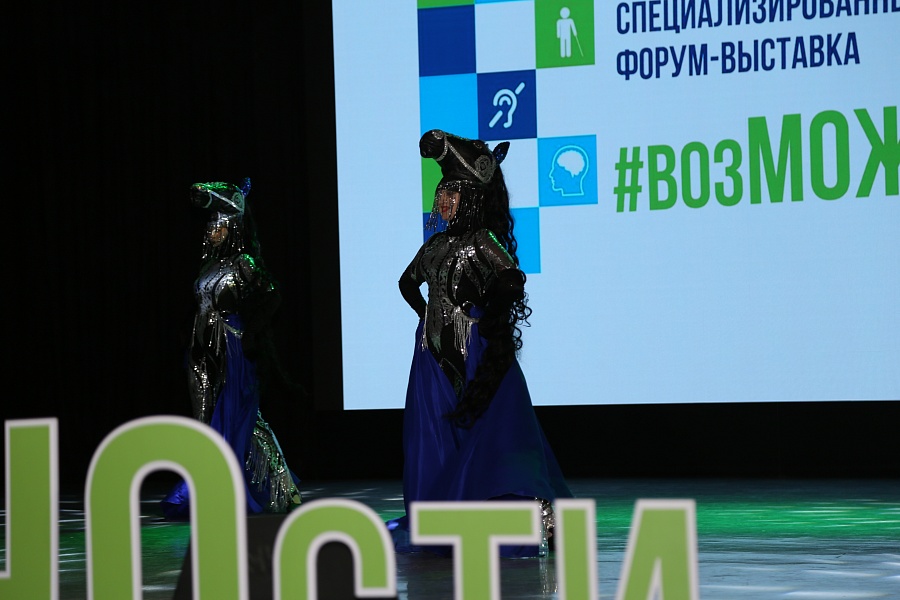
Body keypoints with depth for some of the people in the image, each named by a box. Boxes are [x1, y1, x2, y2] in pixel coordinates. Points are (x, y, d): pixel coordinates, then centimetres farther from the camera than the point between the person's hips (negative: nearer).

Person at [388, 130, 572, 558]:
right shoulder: (436, 243, 13)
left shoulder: (482, 240, -8)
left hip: (473, 351, -8)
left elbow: (513, 280, -22)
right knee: (434, 436, 7)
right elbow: (408, 282, 29)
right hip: (435, 350, 8)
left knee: (485, 433, -12)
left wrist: (486, 317, -13)